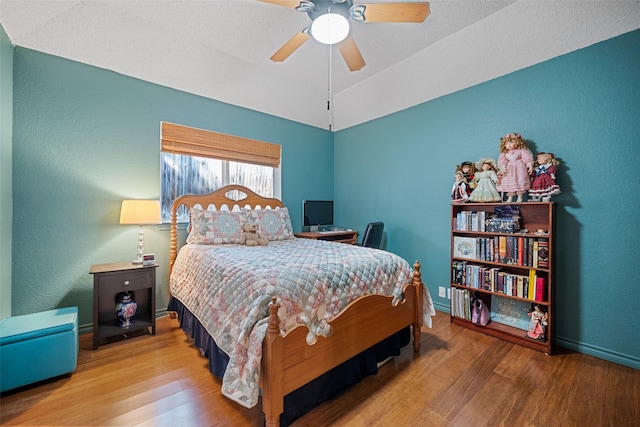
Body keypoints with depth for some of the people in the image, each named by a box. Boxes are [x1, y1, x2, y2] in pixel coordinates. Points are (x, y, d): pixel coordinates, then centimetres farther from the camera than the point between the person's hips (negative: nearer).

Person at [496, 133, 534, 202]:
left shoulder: (521, 151, 0)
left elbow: (527, 158, -3)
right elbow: (502, 161, 2)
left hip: (520, 169, -3)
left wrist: (530, 166, -10)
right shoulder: (504, 153, 7)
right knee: (510, 184, 1)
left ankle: (520, 198, 5)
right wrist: (502, 168, -13)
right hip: (510, 170, 3)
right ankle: (509, 198, 9)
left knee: (520, 183, -4)